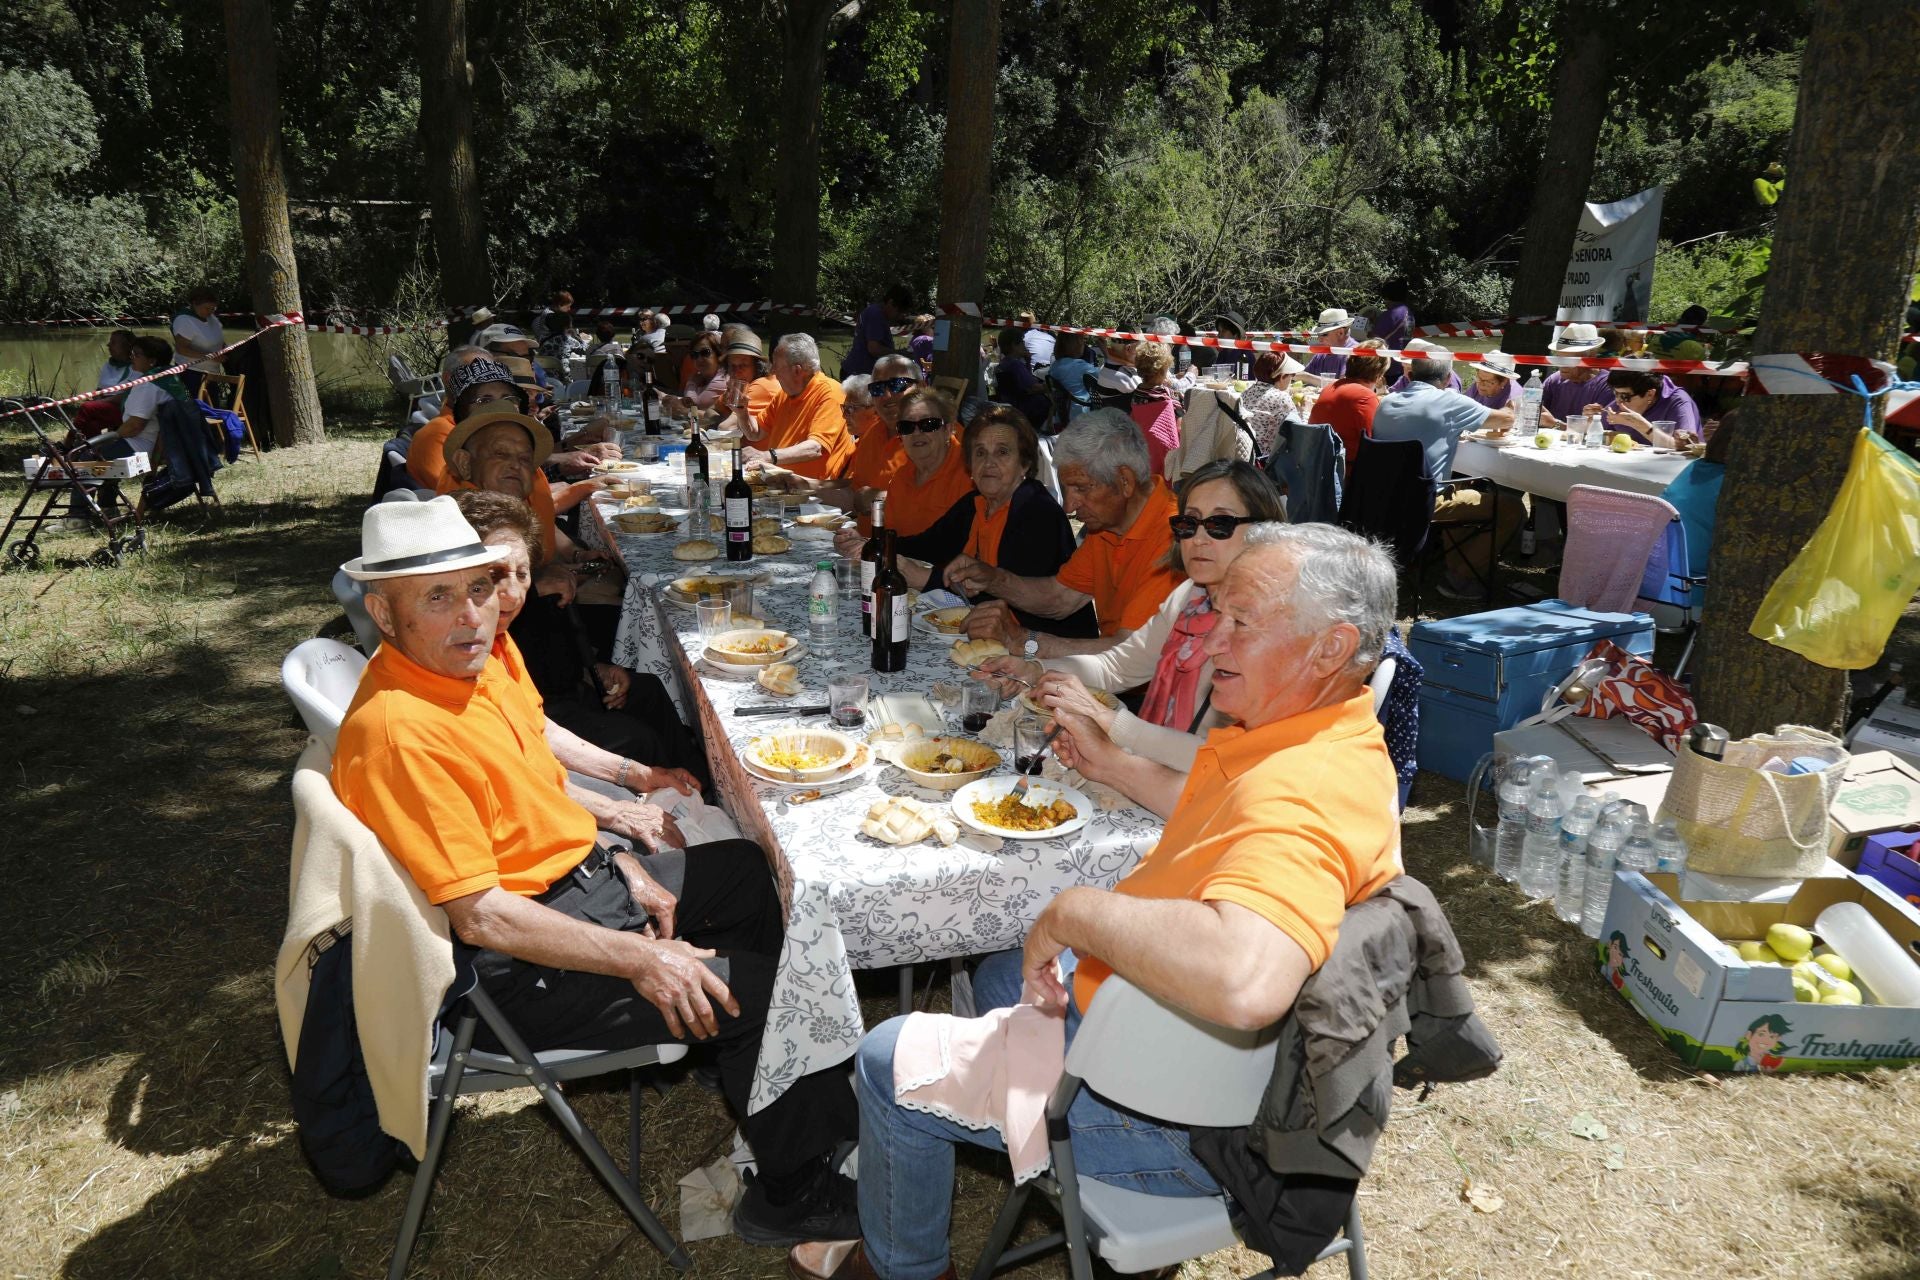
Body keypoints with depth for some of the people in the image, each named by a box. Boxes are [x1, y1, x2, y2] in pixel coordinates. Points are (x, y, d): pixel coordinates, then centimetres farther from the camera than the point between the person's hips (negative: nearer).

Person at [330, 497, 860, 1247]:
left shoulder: (482, 652, -1)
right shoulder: (398, 732, -29)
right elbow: (480, 916, -27)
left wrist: (624, 868, 4)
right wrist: (639, 960, -25)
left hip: (585, 876, 10)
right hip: (515, 968, -9)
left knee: (760, 874, 19)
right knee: (761, 988, -11)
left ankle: (743, 1068, 39)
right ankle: (793, 1195, 13)